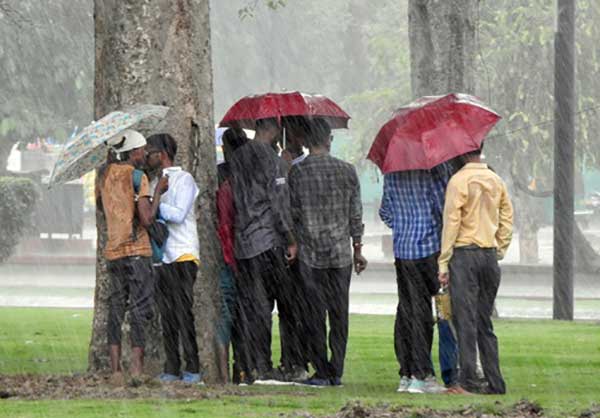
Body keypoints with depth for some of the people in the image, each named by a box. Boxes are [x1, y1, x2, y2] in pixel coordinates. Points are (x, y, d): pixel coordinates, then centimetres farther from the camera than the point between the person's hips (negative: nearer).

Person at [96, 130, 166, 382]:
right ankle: (136, 368, -11)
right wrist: (158, 192, -6)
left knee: (116, 307, 9)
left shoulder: (106, 174, 9)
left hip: (112, 251, 7)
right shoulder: (137, 177, -11)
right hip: (136, 250, -7)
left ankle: (115, 370, 6)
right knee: (141, 307, -5)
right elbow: (147, 219, -17)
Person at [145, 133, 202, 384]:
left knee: (183, 312, -10)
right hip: (162, 257, 8)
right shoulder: (156, 182, 20)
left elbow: (178, 214, -15)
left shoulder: (183, 179, -3)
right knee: (167, 315, 5)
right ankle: (171, 369, 6)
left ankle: (192, 368, -9)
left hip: (182, 256, -8)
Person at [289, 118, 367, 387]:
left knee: (314, 314, 2)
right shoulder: (347, 171, 0)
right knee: (339, 313, 7)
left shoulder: (297, 172, -6)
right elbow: (355, 213, 4)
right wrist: (357, 249, 13)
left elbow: (292, 213, -3)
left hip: (310, 253, -2)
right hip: (340, 252, 2)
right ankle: (336, 372, 7)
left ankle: (322, 372, 2)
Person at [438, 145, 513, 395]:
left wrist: (444, 262, -8)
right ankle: (495, 381, 10)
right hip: (490, 255, 6)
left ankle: (468, 379, -9)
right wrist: (499, 251, 17)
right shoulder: (497, 181, 10)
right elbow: (507, 220, 11)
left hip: (465, 254, -6)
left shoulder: (459, 181, -9)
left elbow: (451, 222, -11)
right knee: (485, 322, 12)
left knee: (465, 319, -4)